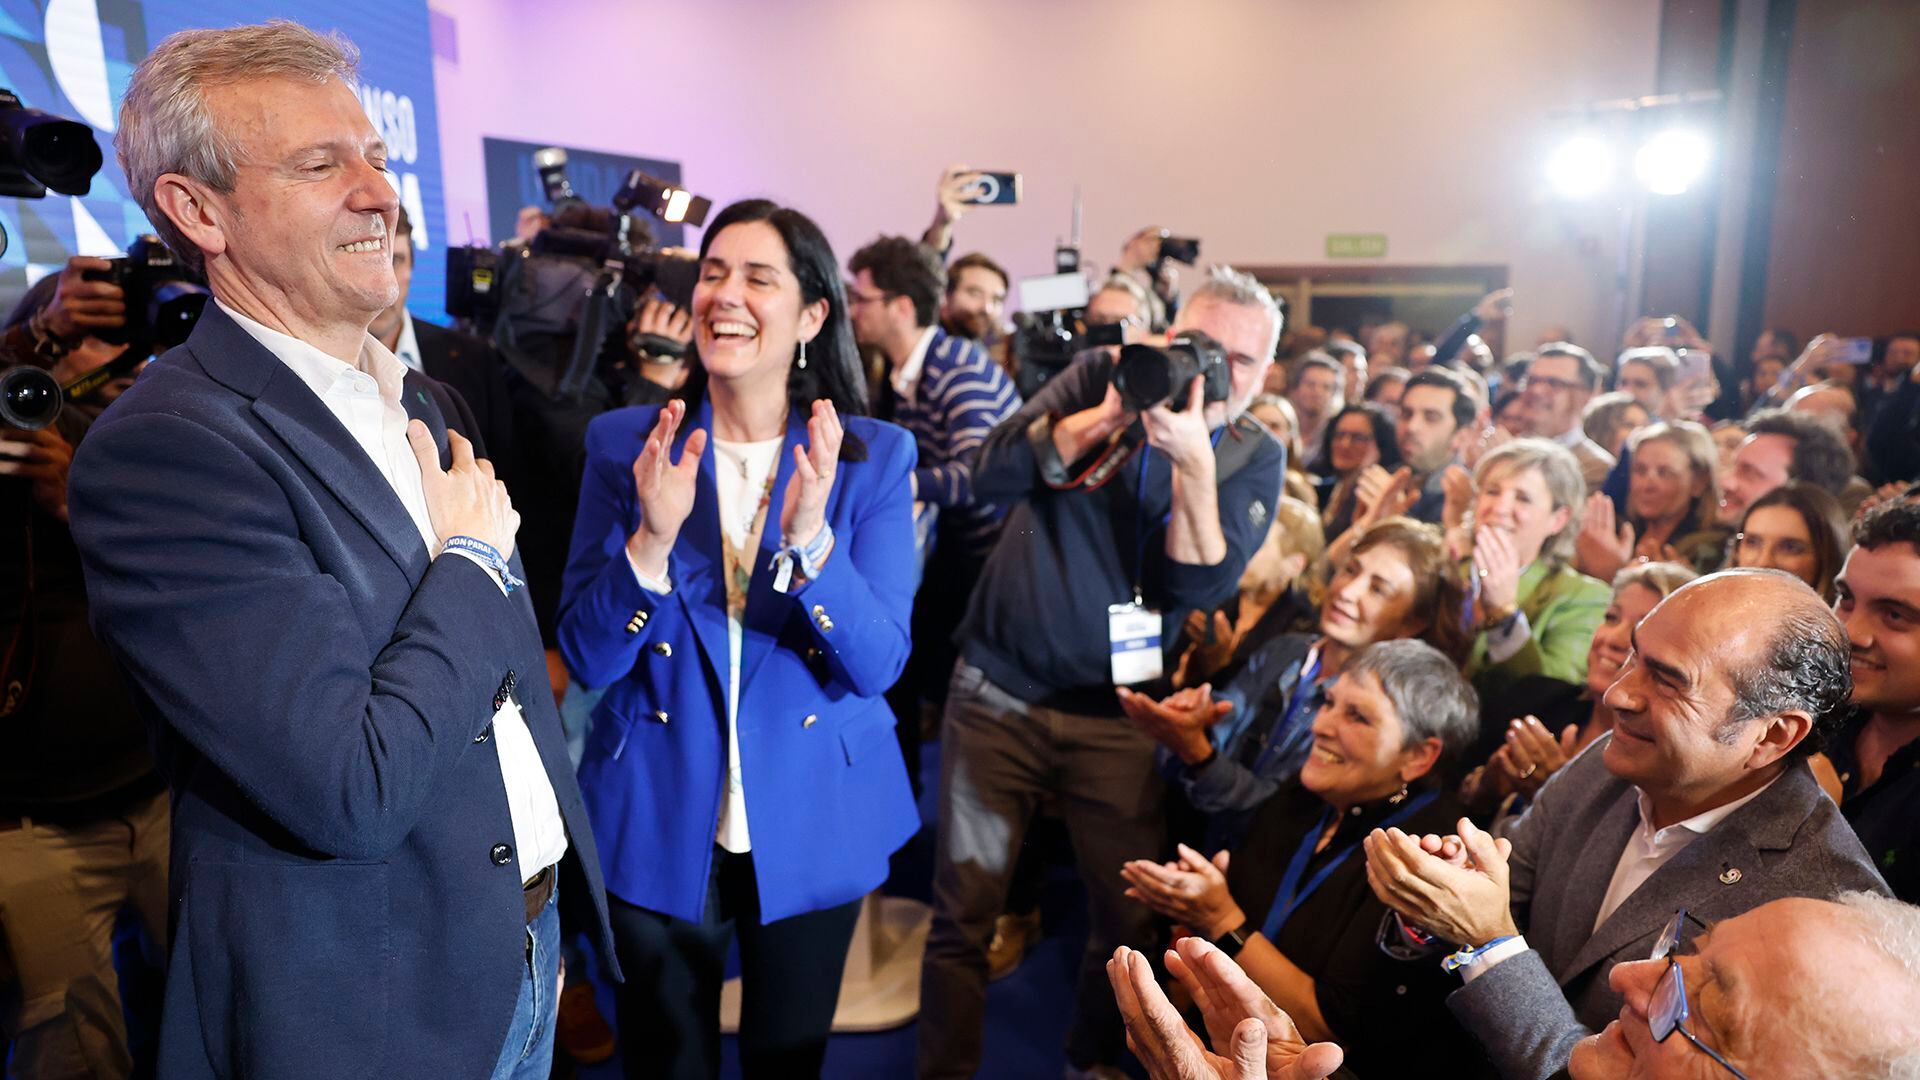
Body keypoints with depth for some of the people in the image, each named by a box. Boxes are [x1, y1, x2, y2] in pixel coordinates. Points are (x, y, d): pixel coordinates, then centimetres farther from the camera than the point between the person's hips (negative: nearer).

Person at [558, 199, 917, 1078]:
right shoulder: (625, 442, -6)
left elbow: (878, 666, -13)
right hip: (658, 825, 1)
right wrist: (654, 538, -26)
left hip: (813, 826, 0)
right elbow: (586, 660, -9)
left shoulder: (876, 456, -8)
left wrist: (810, 537, -29)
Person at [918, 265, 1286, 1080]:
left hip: (1115, 714, 1)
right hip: (999, 691, -1)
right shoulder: (1101, 376, -2)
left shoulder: (1254, 458, 0)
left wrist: (1194, 461, -24)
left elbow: (1199, 588, -13)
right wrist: (1108, 413, -25)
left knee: (1131, 916, 11)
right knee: (964, 911, 5)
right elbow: (992, 475, -14)